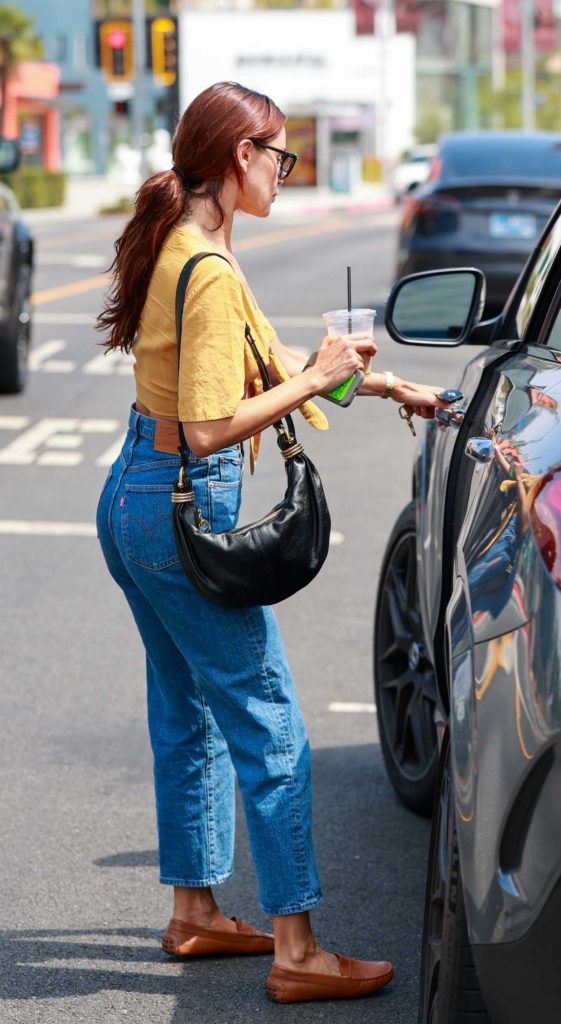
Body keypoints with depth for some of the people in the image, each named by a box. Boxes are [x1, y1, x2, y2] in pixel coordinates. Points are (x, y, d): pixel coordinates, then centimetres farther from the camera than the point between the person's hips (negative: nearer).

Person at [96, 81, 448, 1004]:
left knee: (190, 714, 19)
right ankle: (296, 954, -2)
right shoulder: (210, 271, -20)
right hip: (184, 511, -10)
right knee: (269, 725, -5)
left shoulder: (181, 244, 11)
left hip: (133, 502, 10)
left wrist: (389, 384, 20)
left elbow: (270, 362, 18)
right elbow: (210, 428, -25)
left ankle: (195, 913, 29)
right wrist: (318, 379, -17)